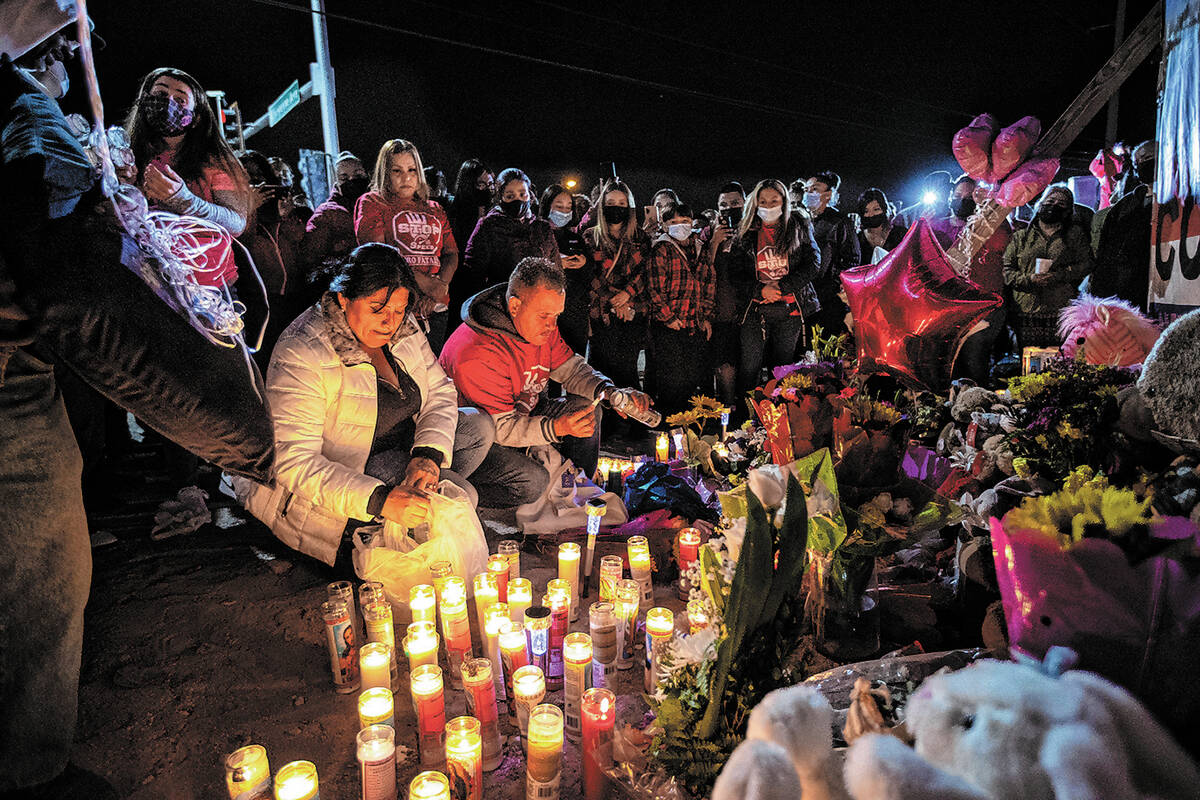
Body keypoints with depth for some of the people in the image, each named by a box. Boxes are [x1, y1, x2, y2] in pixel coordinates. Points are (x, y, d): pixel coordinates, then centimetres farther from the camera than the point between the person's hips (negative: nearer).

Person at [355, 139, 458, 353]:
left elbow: (451, 253, 12)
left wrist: (440, 287, -8)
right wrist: (424, 283, -13)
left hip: (436, 310, 5)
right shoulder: (371, 203, 6)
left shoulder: (434, 210, 20)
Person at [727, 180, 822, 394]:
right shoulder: (746, 233, 8)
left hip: (790, 308, 0)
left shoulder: (799, 227, 6)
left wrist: (782, 286, -13)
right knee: (749, 369, -3)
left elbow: (813, 264, -2)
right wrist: (760, 290, -13)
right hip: (755, 309, 0)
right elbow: (735, 273, 4)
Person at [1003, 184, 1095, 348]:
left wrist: (1058, 276, -10)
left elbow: (1086, 265, 6)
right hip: (1026, 315, 0)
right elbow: (1007, 270, 8)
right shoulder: (1021, 237, 16)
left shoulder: (1076, 234, 18)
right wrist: (1028, 279, -10)